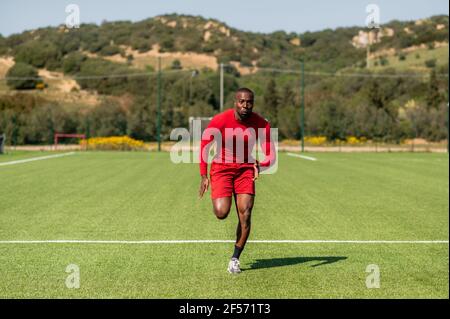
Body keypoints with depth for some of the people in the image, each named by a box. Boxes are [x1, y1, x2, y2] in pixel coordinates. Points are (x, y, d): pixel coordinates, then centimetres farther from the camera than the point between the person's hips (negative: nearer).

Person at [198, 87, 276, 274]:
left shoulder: (262, 125, -12)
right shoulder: (220, 120, -16)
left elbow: (271, 156, -11)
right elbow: (204, 146, -6)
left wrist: (260, 166, -34)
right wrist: (204, 176, -8)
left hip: (245, 169, 2)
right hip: (221, 168, -2)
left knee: (245, 214, -11)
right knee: (221, 213, -17)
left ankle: (235, 259, 4)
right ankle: (219, 198, 22)